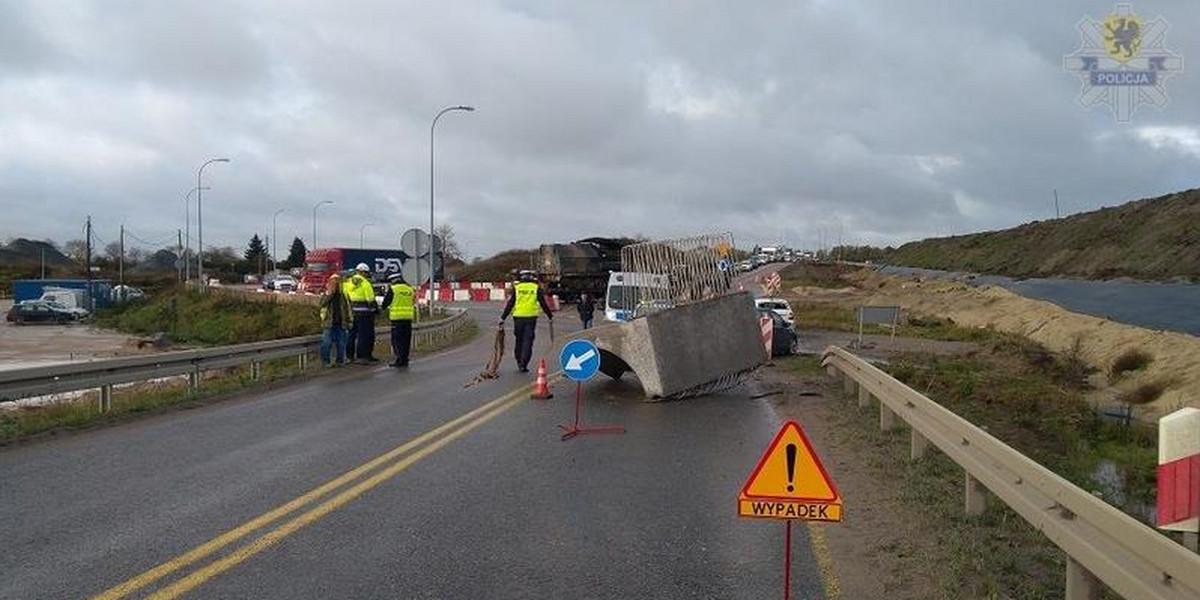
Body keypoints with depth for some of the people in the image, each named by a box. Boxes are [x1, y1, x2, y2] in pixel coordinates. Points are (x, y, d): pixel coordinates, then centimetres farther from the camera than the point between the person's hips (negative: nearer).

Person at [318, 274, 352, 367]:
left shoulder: (342, 296, 12)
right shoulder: (326, 295, 3)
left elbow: (347, 308, 15)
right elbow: (323, 303, -18)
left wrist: (348, 321, 10)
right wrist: (329, 293, -21)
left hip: (340, 324, 3)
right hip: (329, 324, -3)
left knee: (341, 344, 7)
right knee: (327, 343, -4)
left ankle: (340, 360, 17)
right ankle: (326, 361, 3)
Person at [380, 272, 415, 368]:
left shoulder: (393, 289, -6)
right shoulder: (410, 289, 10)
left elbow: (386, 302, 0)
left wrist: (382, 308, 22)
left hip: (397, 317, -5)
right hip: (408, 317, 5)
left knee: (397, 339, -1)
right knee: (406, 340, 10)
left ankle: (400, 360, -6)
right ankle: (405, 360, 14)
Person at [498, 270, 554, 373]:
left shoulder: (516, 287, 5)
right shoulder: (536, 287, 5)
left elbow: (509, 304, 1)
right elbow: (543, 304, 6)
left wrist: (503, 318, 4)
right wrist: (550, 316, 16)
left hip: (518, 317, 1)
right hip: (531, 317, -1)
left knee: (519, 340, 15)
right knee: (528, 341, 1)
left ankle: (519, 361, 21)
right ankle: (523, 364, -5)